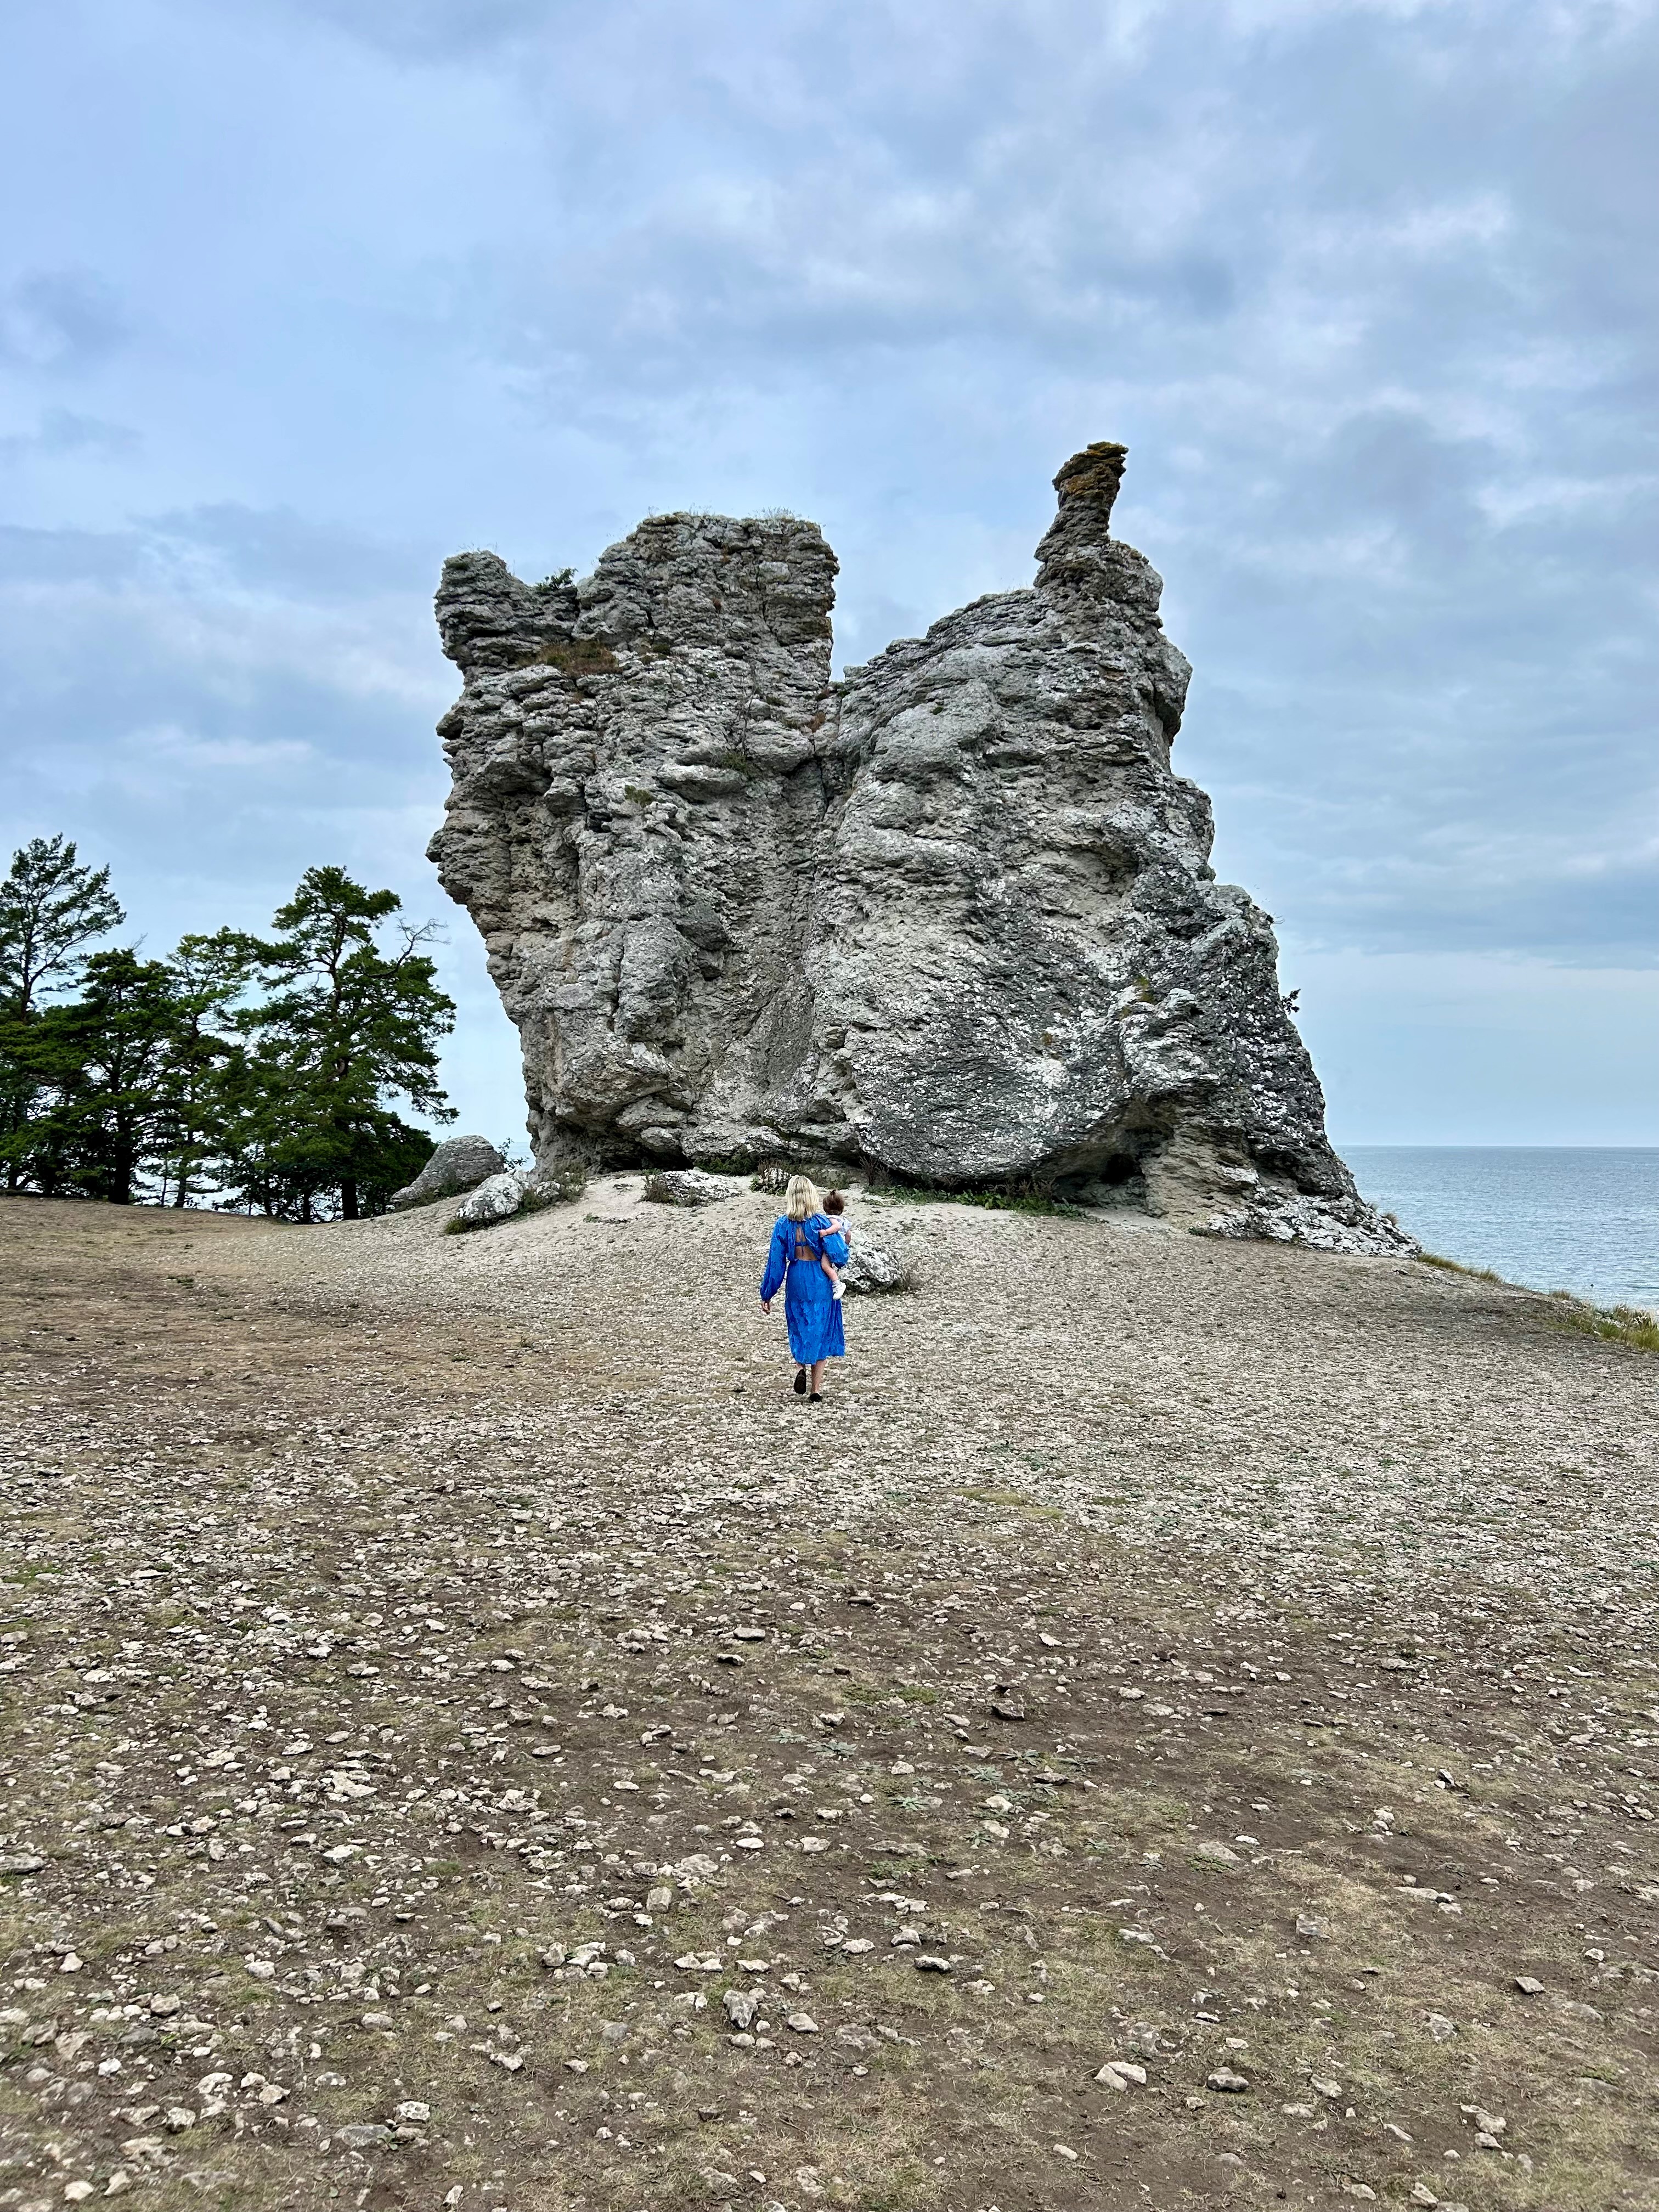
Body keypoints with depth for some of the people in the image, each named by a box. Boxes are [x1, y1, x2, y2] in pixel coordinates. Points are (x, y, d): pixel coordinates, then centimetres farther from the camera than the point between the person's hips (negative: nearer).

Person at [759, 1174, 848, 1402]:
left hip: (796, 1282, 2)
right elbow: (839, 1256, -13)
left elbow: (776, 1263, -3)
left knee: (800, 1330, 21)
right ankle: (816, 1391, 7)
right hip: (821, 1283, -2)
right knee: (821, 1332, 8)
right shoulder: (823, 1222, -12)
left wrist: (767, 1295, 5)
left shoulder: (783, 1224, -5)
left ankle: (801, 1368, -6)